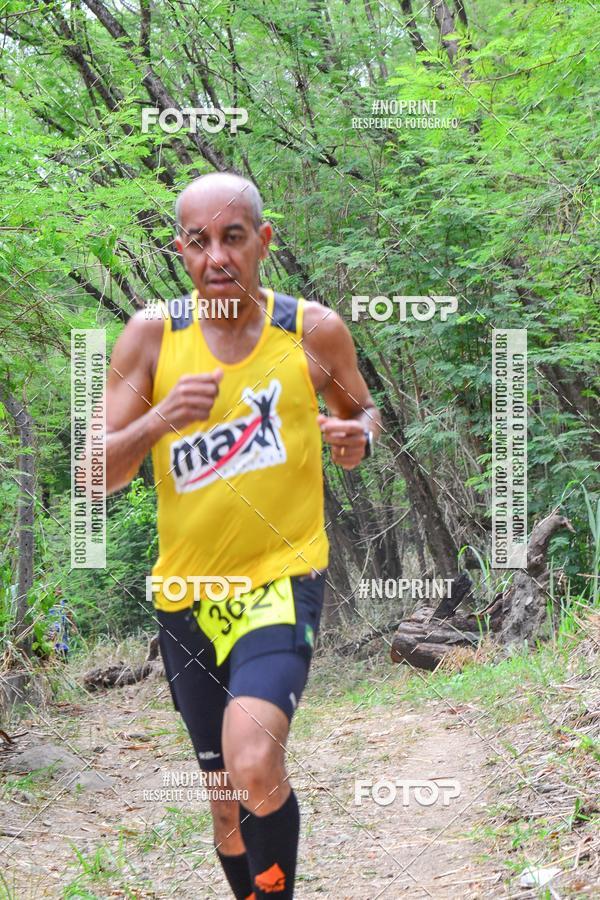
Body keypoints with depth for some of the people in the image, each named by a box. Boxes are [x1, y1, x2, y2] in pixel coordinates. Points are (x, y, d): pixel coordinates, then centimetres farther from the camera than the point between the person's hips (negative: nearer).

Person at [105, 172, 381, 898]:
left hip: (284, 574, -2)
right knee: (228, 799, 14)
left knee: (253, 764, -26)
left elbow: (363, 410, 15)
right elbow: (96, 473, -5)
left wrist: (358, 436, -9)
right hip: (188, 592, 3)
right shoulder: (150, 337, -4)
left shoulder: (314, 330, -4)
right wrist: (157, 422, -24)